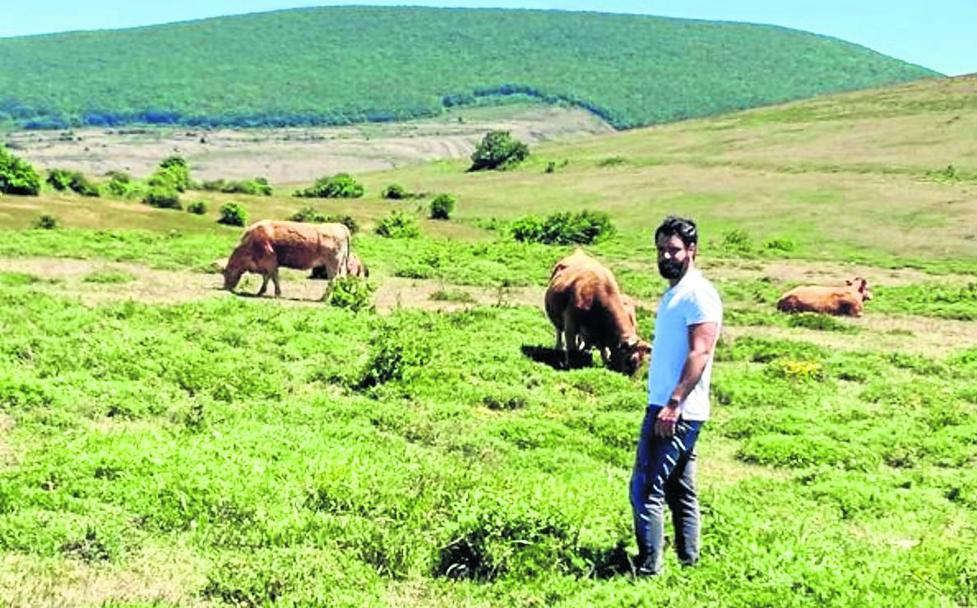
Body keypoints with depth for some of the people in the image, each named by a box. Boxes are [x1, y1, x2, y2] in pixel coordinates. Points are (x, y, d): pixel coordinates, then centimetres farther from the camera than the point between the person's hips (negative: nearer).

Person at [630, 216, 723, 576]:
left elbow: (700, 353, -21)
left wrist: (673, 404, -27)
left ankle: (648, 566, -4)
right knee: (679, 489, 15)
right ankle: (688, 560, 23)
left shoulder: (698, 294, -12)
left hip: (677, 411, -10)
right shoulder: (674, 293, 18)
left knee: (646, 488, -9)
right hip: (664, 407, 10)